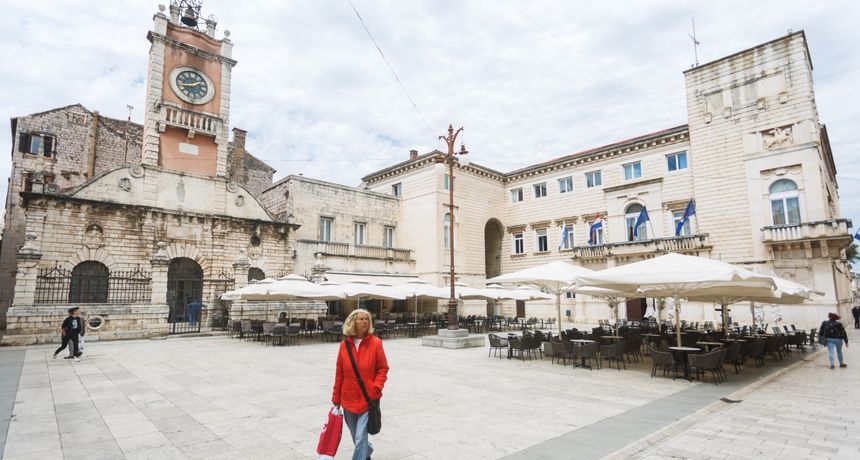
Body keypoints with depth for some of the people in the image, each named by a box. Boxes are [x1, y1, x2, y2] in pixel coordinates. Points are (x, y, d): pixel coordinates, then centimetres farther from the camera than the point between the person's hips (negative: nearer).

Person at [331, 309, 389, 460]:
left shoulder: (376, 343, -9)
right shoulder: (344, 345, -2)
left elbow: (383, 368, -4)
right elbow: (339, 374, 4)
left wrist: (376, 387, -18)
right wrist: (336, 399, 7)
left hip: (368, 399, -3)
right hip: (349, 399, 4)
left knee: (360, 438, -8)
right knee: (357, 437, 19)